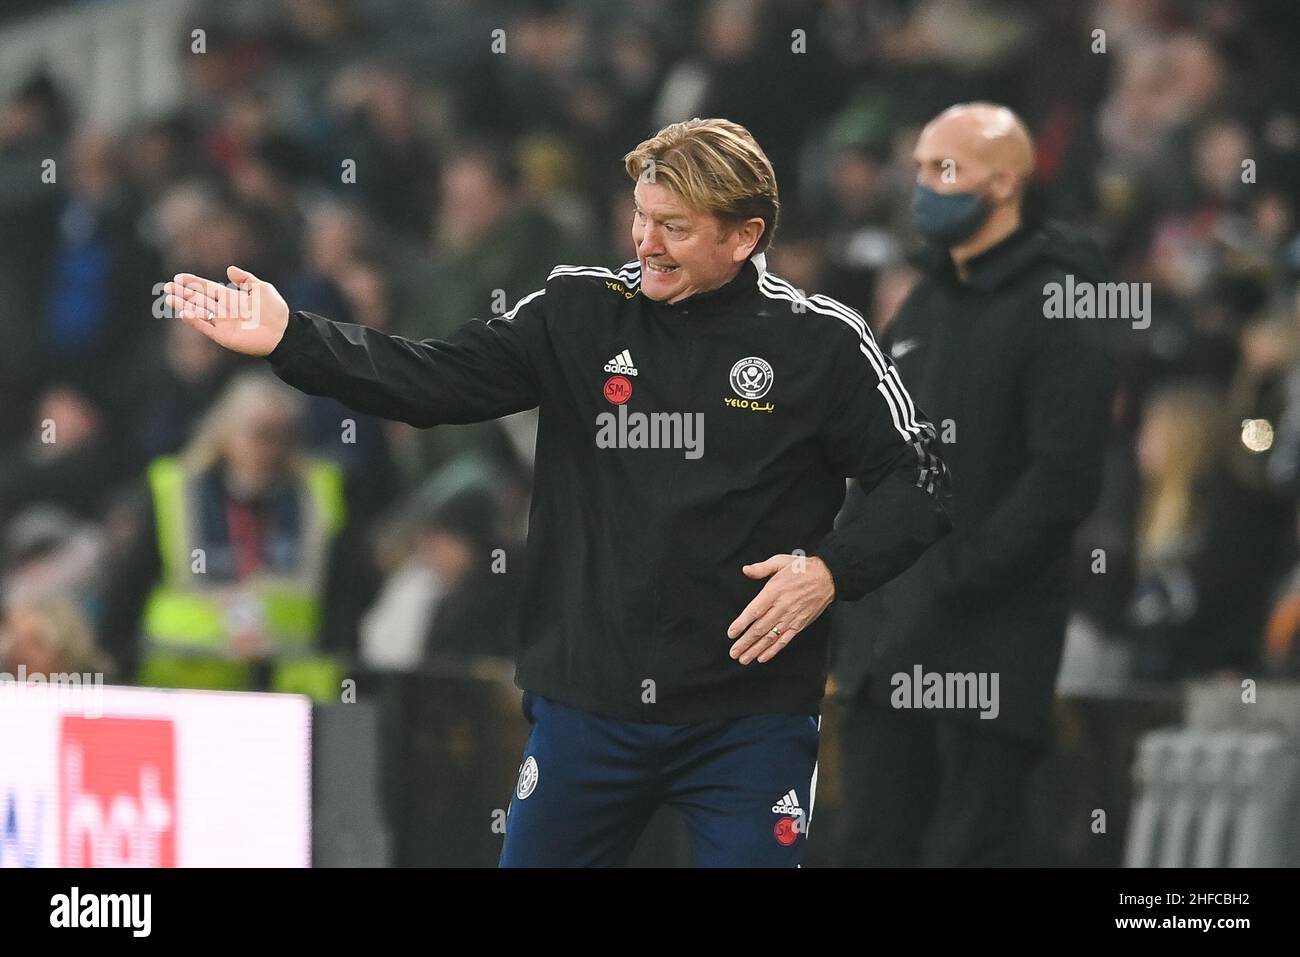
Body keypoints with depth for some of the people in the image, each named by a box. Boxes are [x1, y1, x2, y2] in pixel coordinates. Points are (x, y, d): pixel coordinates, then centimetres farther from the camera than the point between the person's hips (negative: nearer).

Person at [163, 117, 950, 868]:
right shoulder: (582, 313, 2)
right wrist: (288, 340, -14)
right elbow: (432, 381, -3)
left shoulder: (821, 343, -6)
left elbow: (916, 480, -1)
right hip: (588, 705, 3)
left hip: (750, 718, -3)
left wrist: (833, 569, -18)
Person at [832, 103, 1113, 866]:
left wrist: (957, 577, -19)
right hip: (890, 635, 8)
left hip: (992, 640, -8)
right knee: (876, 845, 9)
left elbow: (1063, 481, -17)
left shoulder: (1052, 310, -9)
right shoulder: (925, 304, 17)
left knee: (966, 850, -5)